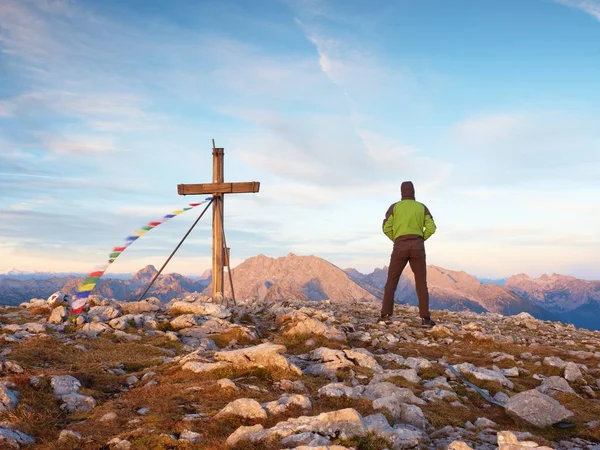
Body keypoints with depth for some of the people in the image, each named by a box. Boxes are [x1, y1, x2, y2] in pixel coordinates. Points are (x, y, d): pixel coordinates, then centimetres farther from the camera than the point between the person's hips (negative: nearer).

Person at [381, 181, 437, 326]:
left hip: (400, 247, -1)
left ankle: (386, 314, -2)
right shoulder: (422, 207, 12)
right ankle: (425, 318, -6)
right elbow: (431, 227, 2)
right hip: (417, 247, 1)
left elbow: (386, 228, -1)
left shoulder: (394, 207, 8)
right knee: (421, 283, 3)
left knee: (392, 281, 7)